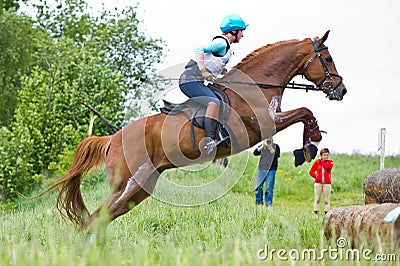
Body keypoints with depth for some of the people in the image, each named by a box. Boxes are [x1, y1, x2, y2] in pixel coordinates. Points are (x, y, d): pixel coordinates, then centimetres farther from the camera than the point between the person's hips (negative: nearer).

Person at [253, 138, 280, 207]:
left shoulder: (275, 146, 4)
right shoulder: (262, 146, 11)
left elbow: (277, 155, -12)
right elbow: (255, 153, -1)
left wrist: (270, 147, -19)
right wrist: (262, 147, -13)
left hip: (271, 170, -3)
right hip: (261, 169, 3)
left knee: (269, 188, -6)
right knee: (259, 187, 3)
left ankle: (268, 204, -1)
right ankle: (258, 203, 12)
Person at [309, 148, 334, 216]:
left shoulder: (330, 162, 7)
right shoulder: (317, 162, 8)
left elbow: (327, 166, -16)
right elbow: (311, 172, 10)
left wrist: (323, 161, -1)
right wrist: (316, 176, -6)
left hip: (327, 183, -1)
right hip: (318, 183, 1)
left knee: (326, 199, -1)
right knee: (317, 198, -1)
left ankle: (327, 213, 1)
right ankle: (316, 212, 1)